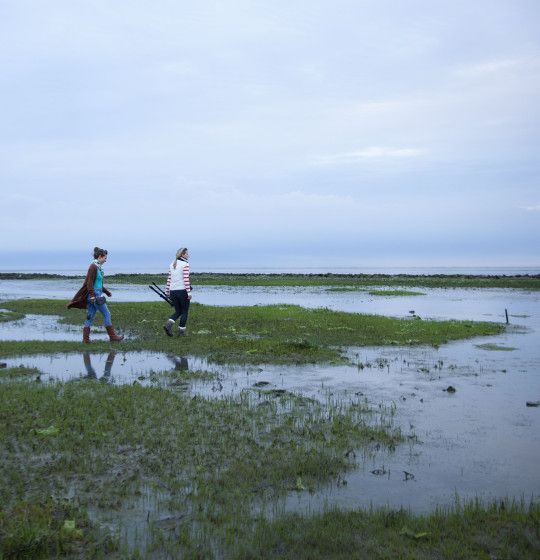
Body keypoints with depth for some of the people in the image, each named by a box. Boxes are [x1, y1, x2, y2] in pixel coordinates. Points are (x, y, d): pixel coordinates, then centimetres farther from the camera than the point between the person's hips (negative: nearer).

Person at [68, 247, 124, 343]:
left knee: (90, 317, 8)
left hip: (95, 295, 9)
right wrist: (93, 297, -23)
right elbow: (89, 283, -18)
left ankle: (86, 338, 10)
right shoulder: (93, 267, -14)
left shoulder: (98, 267, 13)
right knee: (107, 314, -1)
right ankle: (112, 336, 7)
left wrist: (106, 291, 27)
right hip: (95, 294, -9)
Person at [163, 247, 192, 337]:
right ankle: (181, 331, 10)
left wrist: (168, 292, 17)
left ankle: (168, 324, -6)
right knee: (184, 312, 9)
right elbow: (186, 279, -16)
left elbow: (169, 279, 12)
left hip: (173, 291, 6)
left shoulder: (172, 264, 11)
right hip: (182, 290, -6)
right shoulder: (185, 264, -9)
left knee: (178, 311, 16)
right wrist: (189, 292, -15)